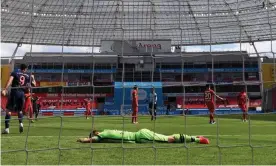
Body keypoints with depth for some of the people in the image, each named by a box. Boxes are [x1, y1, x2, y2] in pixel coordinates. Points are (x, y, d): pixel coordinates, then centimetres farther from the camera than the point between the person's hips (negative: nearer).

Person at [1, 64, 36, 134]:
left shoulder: (14, 72, 5)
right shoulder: (28, 76, 12)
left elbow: (10, 81, -10)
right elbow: (34, 84, 18)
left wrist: (5, 89, -18)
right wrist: (33, 78, 37)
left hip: (14, 92, -3)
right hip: (22, 93, 3)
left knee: (8, 110, 0)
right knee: (20, 110, 23)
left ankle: (7, 128, -8)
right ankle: (21, 123, 1)